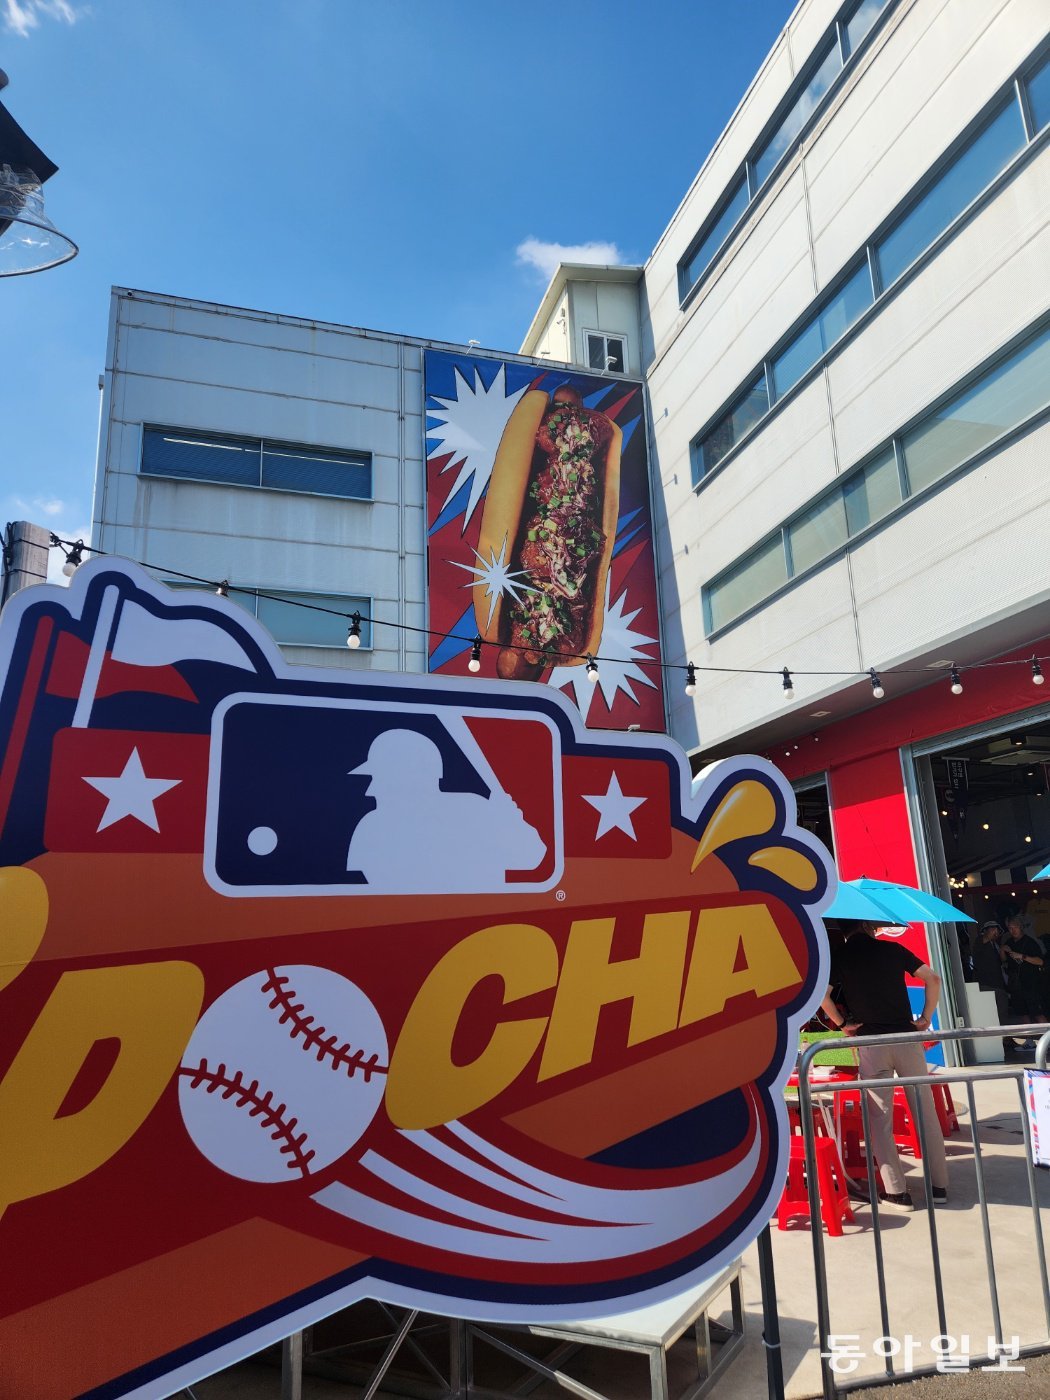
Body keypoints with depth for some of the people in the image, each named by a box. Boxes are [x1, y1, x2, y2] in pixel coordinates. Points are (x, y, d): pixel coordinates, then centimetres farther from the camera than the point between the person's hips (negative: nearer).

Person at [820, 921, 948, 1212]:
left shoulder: (839, 955, 0)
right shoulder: (893, 948, 7)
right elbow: (932, 979, 8)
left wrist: (842, 1023, 1)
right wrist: (926, 1018, 11)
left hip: (870, 1041, -2)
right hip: (906, 1037, 2)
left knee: (881, 1118, 5)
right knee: (926, 1112, 12)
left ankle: (897, 1191, 5)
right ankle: (939, 1185, 18)